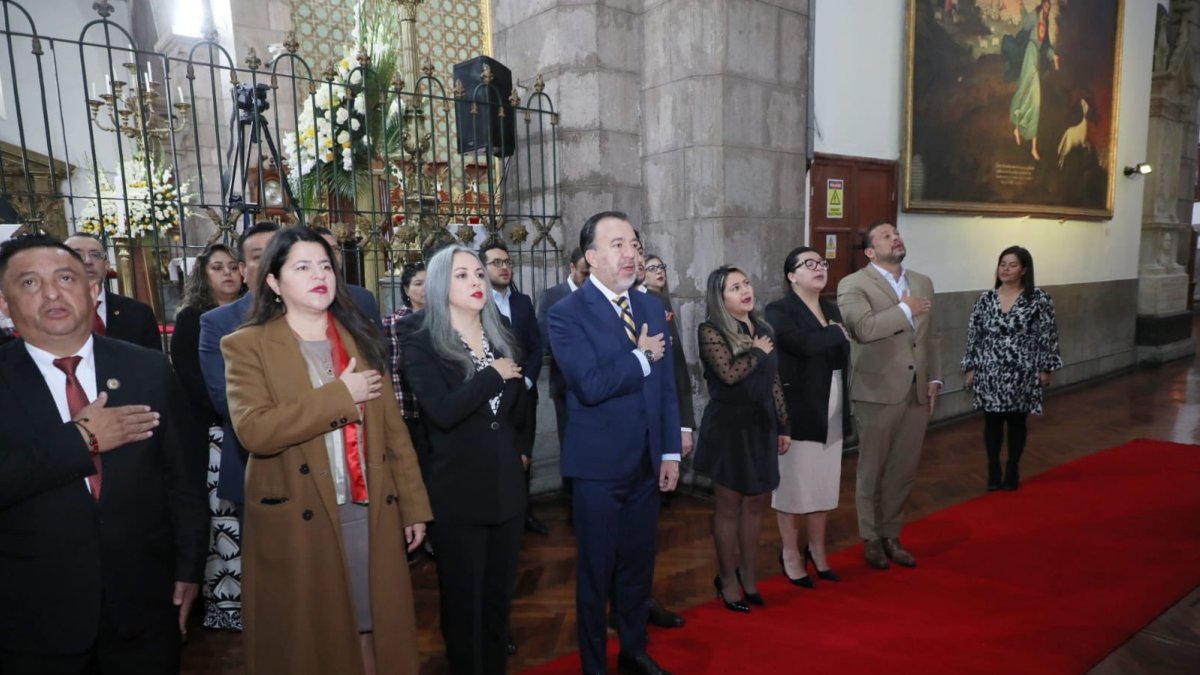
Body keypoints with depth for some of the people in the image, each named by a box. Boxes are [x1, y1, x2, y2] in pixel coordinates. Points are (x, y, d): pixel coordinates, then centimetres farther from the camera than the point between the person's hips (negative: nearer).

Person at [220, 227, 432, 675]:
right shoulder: (248, 346, -4)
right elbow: (253, 430, -20)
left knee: (372, 631, 13)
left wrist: (414, 505, 5)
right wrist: (340, 395, -19)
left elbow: (392, 428, 7)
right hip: (297, 522, -3)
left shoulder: (360, 337, 8)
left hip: (369, 512, 3)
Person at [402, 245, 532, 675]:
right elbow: (442, 412, -25)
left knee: (499, 594, 17)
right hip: (457, 492, -4)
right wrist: (494, 375, -17)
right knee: (462, 599, 10)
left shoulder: (503, 340, 8)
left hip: (506, 485, 5)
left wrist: (523, 450, 10)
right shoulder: (422, 346, -8)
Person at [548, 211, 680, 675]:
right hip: (599, 465, -5)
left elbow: (667, 385, 8)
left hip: (646, 462, 5)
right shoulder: (567, 313, -12)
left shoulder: (652, 307, 7)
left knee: (639, 565, 19)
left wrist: (670, 450, 4)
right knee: (596, 570, 11)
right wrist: (641, 358, -12)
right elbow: (591, 385, -25)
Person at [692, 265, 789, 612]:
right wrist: (758, 352, -10)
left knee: (755, 504, 14)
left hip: (761, 426, 6)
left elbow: (773, 381, 12)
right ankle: (728, 579, 23)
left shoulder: (762, 328, 8)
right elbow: (729, 373, -26)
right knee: (729, 506, 6)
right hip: (729, 428, -6)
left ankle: (748, 574, 30)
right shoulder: (710, 331, -11)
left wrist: (783, 426, 12)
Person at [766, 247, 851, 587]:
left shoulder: (832, 309, 13)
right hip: (798, 411, -6)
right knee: (794, 483, 5)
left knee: (824, 483, 14)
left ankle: (817, 550, 30)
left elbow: (843, 357, 13)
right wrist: (837, 334, -11)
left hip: (831, 411, 7)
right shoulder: (779, 310, -10)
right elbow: (801, 343, -27)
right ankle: (790, 553, 21)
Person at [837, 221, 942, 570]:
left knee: (904, 471, 13)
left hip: (917, 392, 6)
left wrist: (934, 379, 7)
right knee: (872, 471, 8)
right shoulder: (853, 285, -8)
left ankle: (891, 536, 30)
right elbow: (865, 328, -25)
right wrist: (905, 310, -14)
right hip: (878, 392, -5)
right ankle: (872, 539, 24)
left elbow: (932, 337, 16)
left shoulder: (923, 283, 13)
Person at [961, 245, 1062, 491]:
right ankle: (993, 471, 19)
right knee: (992, 421, 6)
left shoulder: (1038, 299, -5)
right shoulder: (986, 299, 2)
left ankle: (1012, 470, 25)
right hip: (989, 373, 2)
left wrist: (1045, 368, -4)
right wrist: (970, 367, 3)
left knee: (1017, 421, 10)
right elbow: (974, 335, 4)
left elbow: (1048, 336, -2)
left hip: (1022, 374, -1)